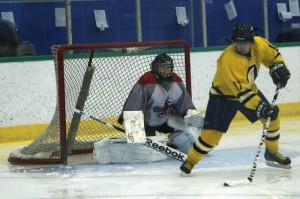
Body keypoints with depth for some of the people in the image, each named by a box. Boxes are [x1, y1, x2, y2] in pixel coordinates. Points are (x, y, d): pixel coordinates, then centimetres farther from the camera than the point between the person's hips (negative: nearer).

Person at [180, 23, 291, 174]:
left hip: (249, 89, 7)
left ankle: (272, 153, 24)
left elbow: (272, 54, 6)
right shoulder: (229, 59, -38)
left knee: (272, 117, 3)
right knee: (213, 132, -15)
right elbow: (241, 90, -42)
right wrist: (260, 107, -48)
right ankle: (190, 161, 2)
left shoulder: (259, 44, -18)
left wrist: (278, 67, -12)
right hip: (223, 95, -7)